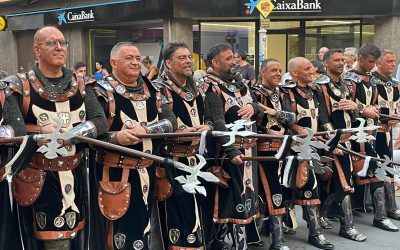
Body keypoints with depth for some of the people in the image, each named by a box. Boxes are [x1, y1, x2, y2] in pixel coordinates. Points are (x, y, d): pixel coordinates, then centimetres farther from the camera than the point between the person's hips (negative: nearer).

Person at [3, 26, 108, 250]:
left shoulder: (80, 85, 7)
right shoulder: (20, 86, -4)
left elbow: (101, 121, -6)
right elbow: (12, 128, -18)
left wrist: (69, 134, -19)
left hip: (76, 177, 4)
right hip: (40, 181, -4)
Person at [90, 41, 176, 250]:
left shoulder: (151, 90, 8)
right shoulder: (103, 92, -7)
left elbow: (170, 121, -2)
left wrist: (145, 129, -19)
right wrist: (115, 137, -31)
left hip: (146, 171, 5)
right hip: (115, 173, -5)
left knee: (142, 224, 18)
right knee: (118, 230, 0)